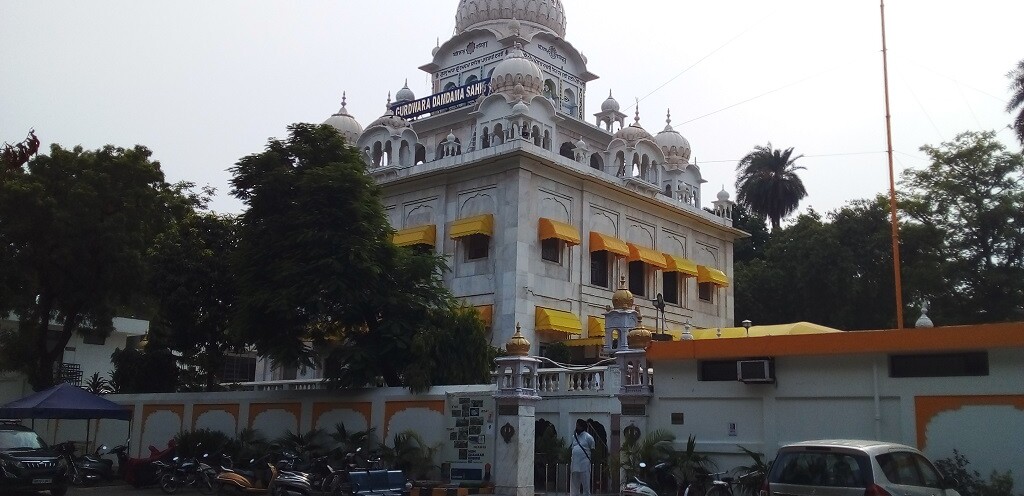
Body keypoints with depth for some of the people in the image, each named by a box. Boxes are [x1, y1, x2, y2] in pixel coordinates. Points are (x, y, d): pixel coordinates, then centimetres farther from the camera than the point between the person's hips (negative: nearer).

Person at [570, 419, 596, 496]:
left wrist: (592, 461, -4)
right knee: (573, 486, 7)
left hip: (584, 466, -6)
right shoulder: (574, 436, 15)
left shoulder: (588, 437, -3)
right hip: (574, 465, 6)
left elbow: (593, 450, 1)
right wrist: (570, 464, 15)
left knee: (586, 486, -2)